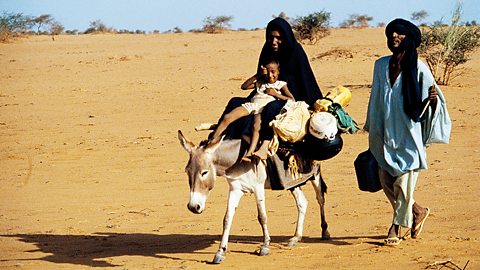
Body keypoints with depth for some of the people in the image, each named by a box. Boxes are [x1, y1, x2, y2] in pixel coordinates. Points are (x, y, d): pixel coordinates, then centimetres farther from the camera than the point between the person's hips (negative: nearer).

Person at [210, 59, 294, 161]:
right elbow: (244, 86, 24)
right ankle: (212, 142, -13)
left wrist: (275, 94, 1)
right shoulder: (260, 83, 33)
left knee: (256, 127, -37)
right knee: (227, 117, -15)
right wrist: (257, 75, 16)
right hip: (251, 104, 5)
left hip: (264, 107, -5)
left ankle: (250, 153, -56)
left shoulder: (281, 84, 19)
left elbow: (292, 100, 8)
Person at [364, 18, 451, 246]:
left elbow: (432, 101, -5)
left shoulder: (417, 67, -6)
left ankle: (396, 228, 8)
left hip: (409, 134, -5)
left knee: (404, 181, -4)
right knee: (386, 180, 6)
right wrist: (373, 133, 19)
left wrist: (433, 99, -29)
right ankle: (417, 212, 28)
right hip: (387, 133, 5)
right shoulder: (381, 65, 8)